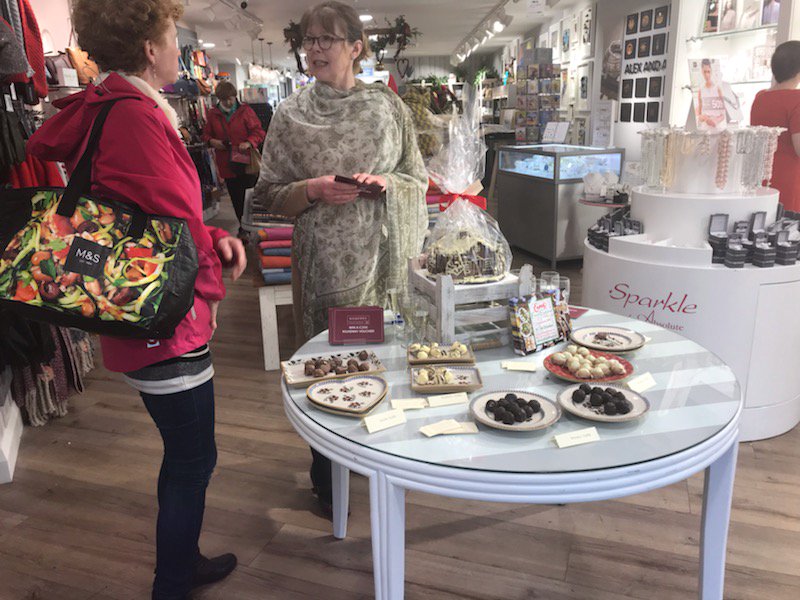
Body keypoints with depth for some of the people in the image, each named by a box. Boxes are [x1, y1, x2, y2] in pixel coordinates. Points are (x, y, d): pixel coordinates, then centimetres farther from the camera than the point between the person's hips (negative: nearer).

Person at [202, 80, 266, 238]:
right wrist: (212, 141, -7)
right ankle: (243, 227, 23)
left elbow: (258, 132, -5)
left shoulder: (245, 110, -2)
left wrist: (249, 143, -23)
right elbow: (206, 134, 16)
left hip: (246, 161, -3)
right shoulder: (213, 114, 7)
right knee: (236, 198, 10)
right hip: (227, 164, 3)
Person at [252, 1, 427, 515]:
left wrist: (383, 183, -14)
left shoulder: (387, 105, 3)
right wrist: (313, 190, -16)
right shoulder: (291, 115, 0)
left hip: (379, 255, 2)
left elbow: (418, 178, 7)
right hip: (322, 258, -1)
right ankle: (327, 476, 28)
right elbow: (270, 193, 2)